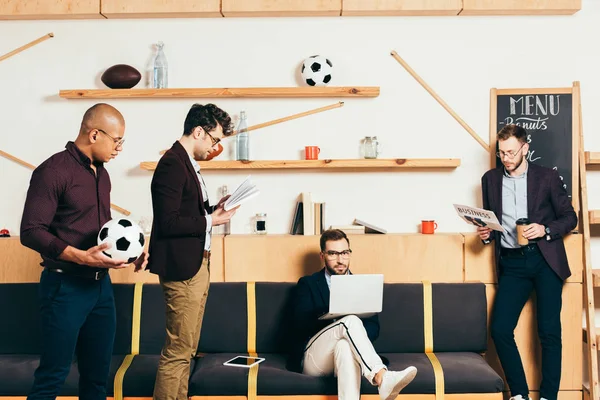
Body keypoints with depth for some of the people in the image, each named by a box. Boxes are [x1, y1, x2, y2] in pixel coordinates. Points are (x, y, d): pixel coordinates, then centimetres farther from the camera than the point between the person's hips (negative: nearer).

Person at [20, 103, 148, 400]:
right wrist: (80, 256, -27)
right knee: (53, 375, 2)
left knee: (98, 373, 15)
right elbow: (30, 231, -17)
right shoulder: (53, 171, -13)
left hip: (101, 284, 8)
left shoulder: (101, 173, 12)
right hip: (66, 287, -8)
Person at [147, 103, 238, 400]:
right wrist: (210, 221, -15)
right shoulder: (172, 163, -17)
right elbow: (168, 222, -23)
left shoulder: (187, 163, 14)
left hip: (195, 264, 10)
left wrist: (213, 209, 3)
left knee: (186, 347, 17)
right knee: (178, 349, -2)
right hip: (182, 267, -10)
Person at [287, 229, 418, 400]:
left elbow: (373, 328, 8)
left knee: (345, 346, -38)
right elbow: (299, 324, -3)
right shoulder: (307, 284, 13)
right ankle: (382, 379, -47)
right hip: (313, 359, -1)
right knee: (350, 321, -31)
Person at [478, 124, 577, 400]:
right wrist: (486, 233, -1)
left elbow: (570, 217, 6)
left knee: (549, 332, -4)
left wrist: (546, 230, -13)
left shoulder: (547, 177, 3)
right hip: (511, 263, 3)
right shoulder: (490, 179, 11)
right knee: (500, 330, -6)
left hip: (545, 259, -2)